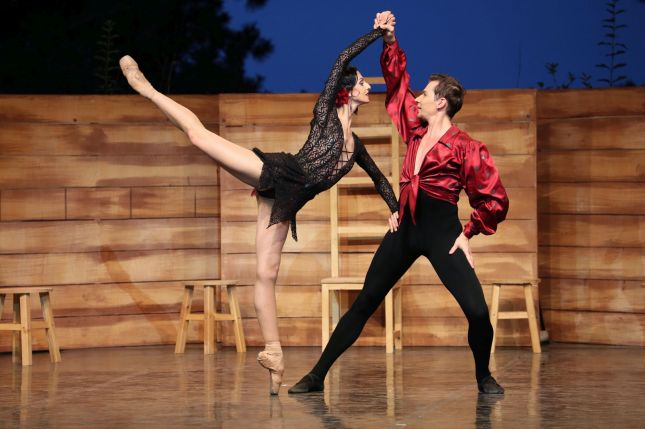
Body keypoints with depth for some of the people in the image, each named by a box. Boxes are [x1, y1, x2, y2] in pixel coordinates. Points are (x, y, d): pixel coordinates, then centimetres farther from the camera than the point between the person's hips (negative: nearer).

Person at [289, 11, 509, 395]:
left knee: (477, 311, -16)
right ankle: (318, 376, 10)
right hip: (404, 229, 6)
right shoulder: (416, 131, 7)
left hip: (441, 233, -5)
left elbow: (496, 201, -5)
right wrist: (389, 40, 10)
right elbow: (398, 80, 17)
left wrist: (468, 233, -6)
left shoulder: (467, 148, -9)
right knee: (364, 305, 7)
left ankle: (484, 376, 10)